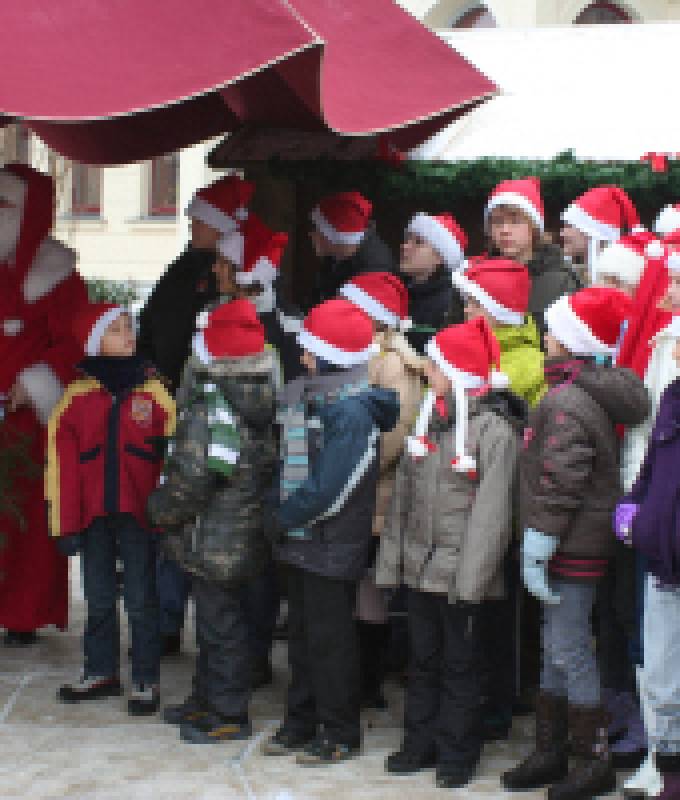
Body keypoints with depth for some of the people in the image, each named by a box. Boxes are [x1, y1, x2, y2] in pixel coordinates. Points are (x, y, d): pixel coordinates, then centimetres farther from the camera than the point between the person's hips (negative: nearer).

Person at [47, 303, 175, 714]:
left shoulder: (153, 392, -1)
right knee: (99, 599, 13)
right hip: (94, 516, 2)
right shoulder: (78, 397, 0)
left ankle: (146, 680, 11)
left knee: (142, 600, 3)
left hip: (138, 515, -2)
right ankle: (101, 672, 26)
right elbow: (62, 462, 0)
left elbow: (173, 455, -1)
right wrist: (66, 523, -3)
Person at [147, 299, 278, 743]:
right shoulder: (268, 398, 1)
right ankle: (208, 698, 34)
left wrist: (163, 508, -5)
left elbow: (191, 475, -24)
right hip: (249, 533, 8)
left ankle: (229, 714, 13)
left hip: (214, 538, -8)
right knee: (216, 619, 20)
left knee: (220, 623, 3)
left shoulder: (211, 406, -23)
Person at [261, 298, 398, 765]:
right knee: (302, 635, 17)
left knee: (331, 640, 2)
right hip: (301, 542, 9)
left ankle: (340, 732, 14)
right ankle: (302, 722, 29)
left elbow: (327, 490, -23)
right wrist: (282, 520, 4)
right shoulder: (304, 398, 8)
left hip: (332, 548, -9)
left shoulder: (352, 414, -20)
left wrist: (281, 519, -12)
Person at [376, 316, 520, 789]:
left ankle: (457, 751, 15)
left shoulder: (494, 431, -12)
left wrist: (471, 577, -20)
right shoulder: (428, 423, 11)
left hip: (459, 573, -7)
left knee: (460, 665, 4)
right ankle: (420, 744, 26)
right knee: (423, 660, 15)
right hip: (420, 569, 7)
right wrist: (393, 560, 10)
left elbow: (491, 513, -17)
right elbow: (404, 497, 14)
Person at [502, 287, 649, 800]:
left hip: (573, 547, -10)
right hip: (585, 543, 10)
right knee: (558, 649, 16)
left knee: (570, 651, -3)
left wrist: (536, 550, -17)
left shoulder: (567, 403, -18)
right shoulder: (593, 395, 13)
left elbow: (559, 486, -22)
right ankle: (551, 752, 25)